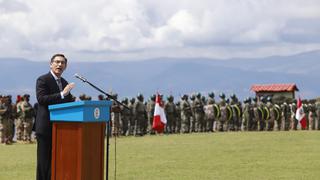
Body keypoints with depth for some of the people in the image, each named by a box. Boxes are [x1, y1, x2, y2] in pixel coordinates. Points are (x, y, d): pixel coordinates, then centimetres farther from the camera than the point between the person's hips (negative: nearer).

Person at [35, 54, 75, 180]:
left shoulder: (64, 83, 17)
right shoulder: (43, 80, -6)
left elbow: (69, 103, 25)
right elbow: (41, 99, -21)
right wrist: (62, 94, -27)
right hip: (46, 127, -7)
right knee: (44, 161, -4)